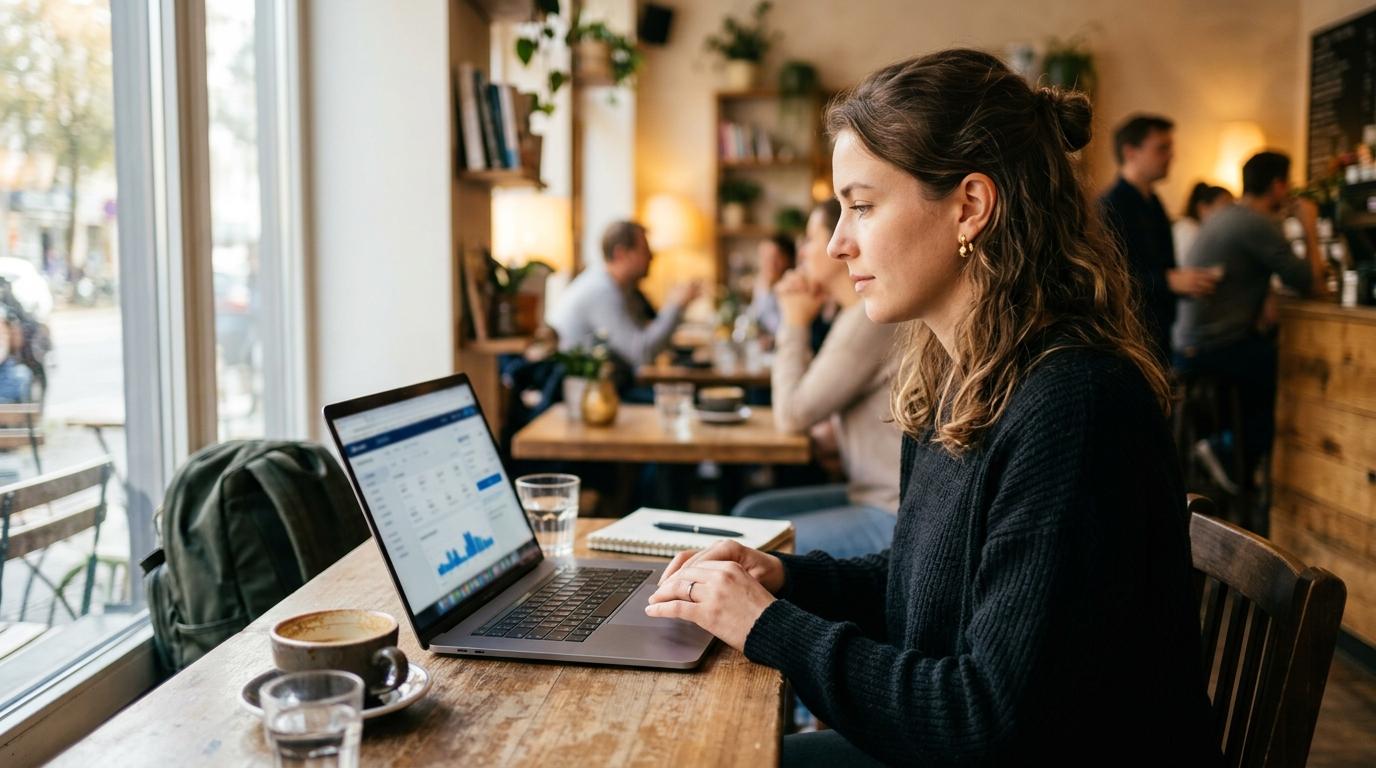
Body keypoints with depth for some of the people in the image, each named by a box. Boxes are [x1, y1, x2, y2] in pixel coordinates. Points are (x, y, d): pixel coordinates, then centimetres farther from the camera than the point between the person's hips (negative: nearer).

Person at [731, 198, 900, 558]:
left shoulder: (871, 317, -19)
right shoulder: (861, 313, 13)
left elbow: (792, 415, -15)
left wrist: (795, 323, -5)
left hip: (897, 515, -10)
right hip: (878, 497, 10)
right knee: (750, 512, 11)